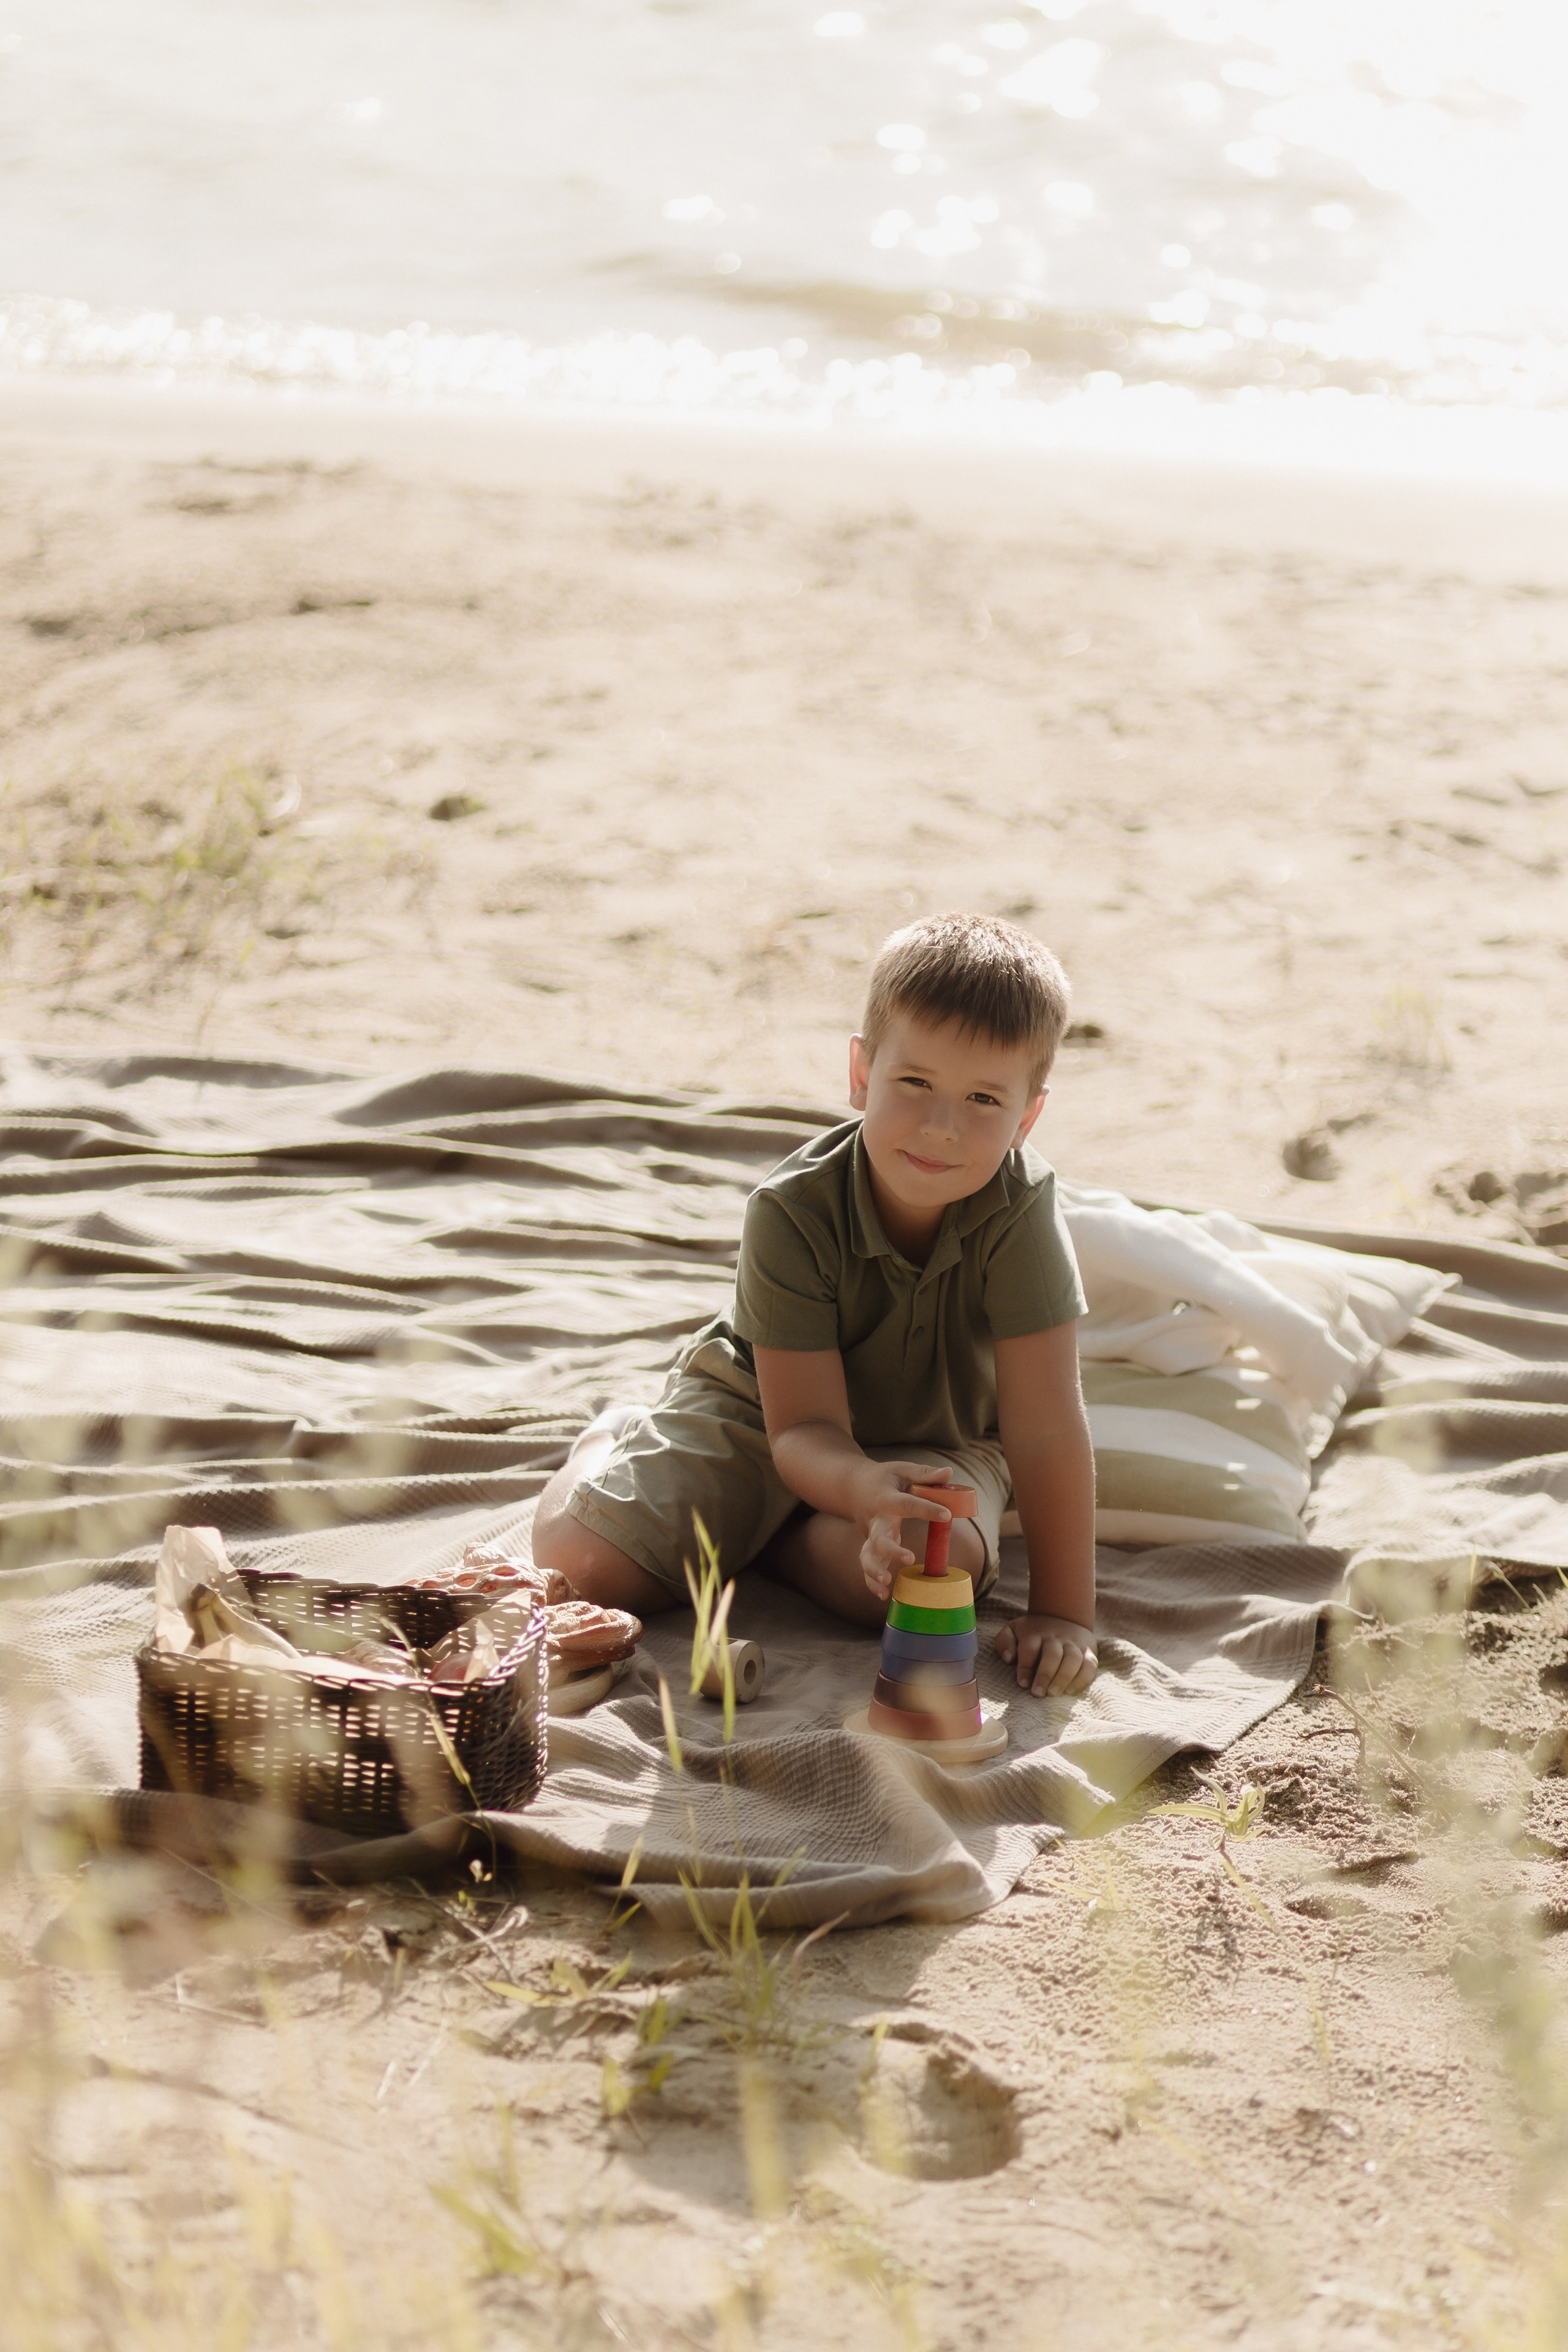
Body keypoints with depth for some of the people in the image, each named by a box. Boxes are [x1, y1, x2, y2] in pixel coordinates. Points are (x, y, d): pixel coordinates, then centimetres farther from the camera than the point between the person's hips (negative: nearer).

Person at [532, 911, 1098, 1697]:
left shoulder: (1019, 1209, -28)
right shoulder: (792, 1211, -28)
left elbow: (1044, 1426, -27)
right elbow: (806, 1429, -28)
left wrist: (1063, 1612, -28)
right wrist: (864, 1488, -52)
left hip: (934, 1439, 0)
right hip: (761, 1410, 0)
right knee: (575, 1558, -17)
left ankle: (758, 1537, -3)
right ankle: (616, 1440, 20)